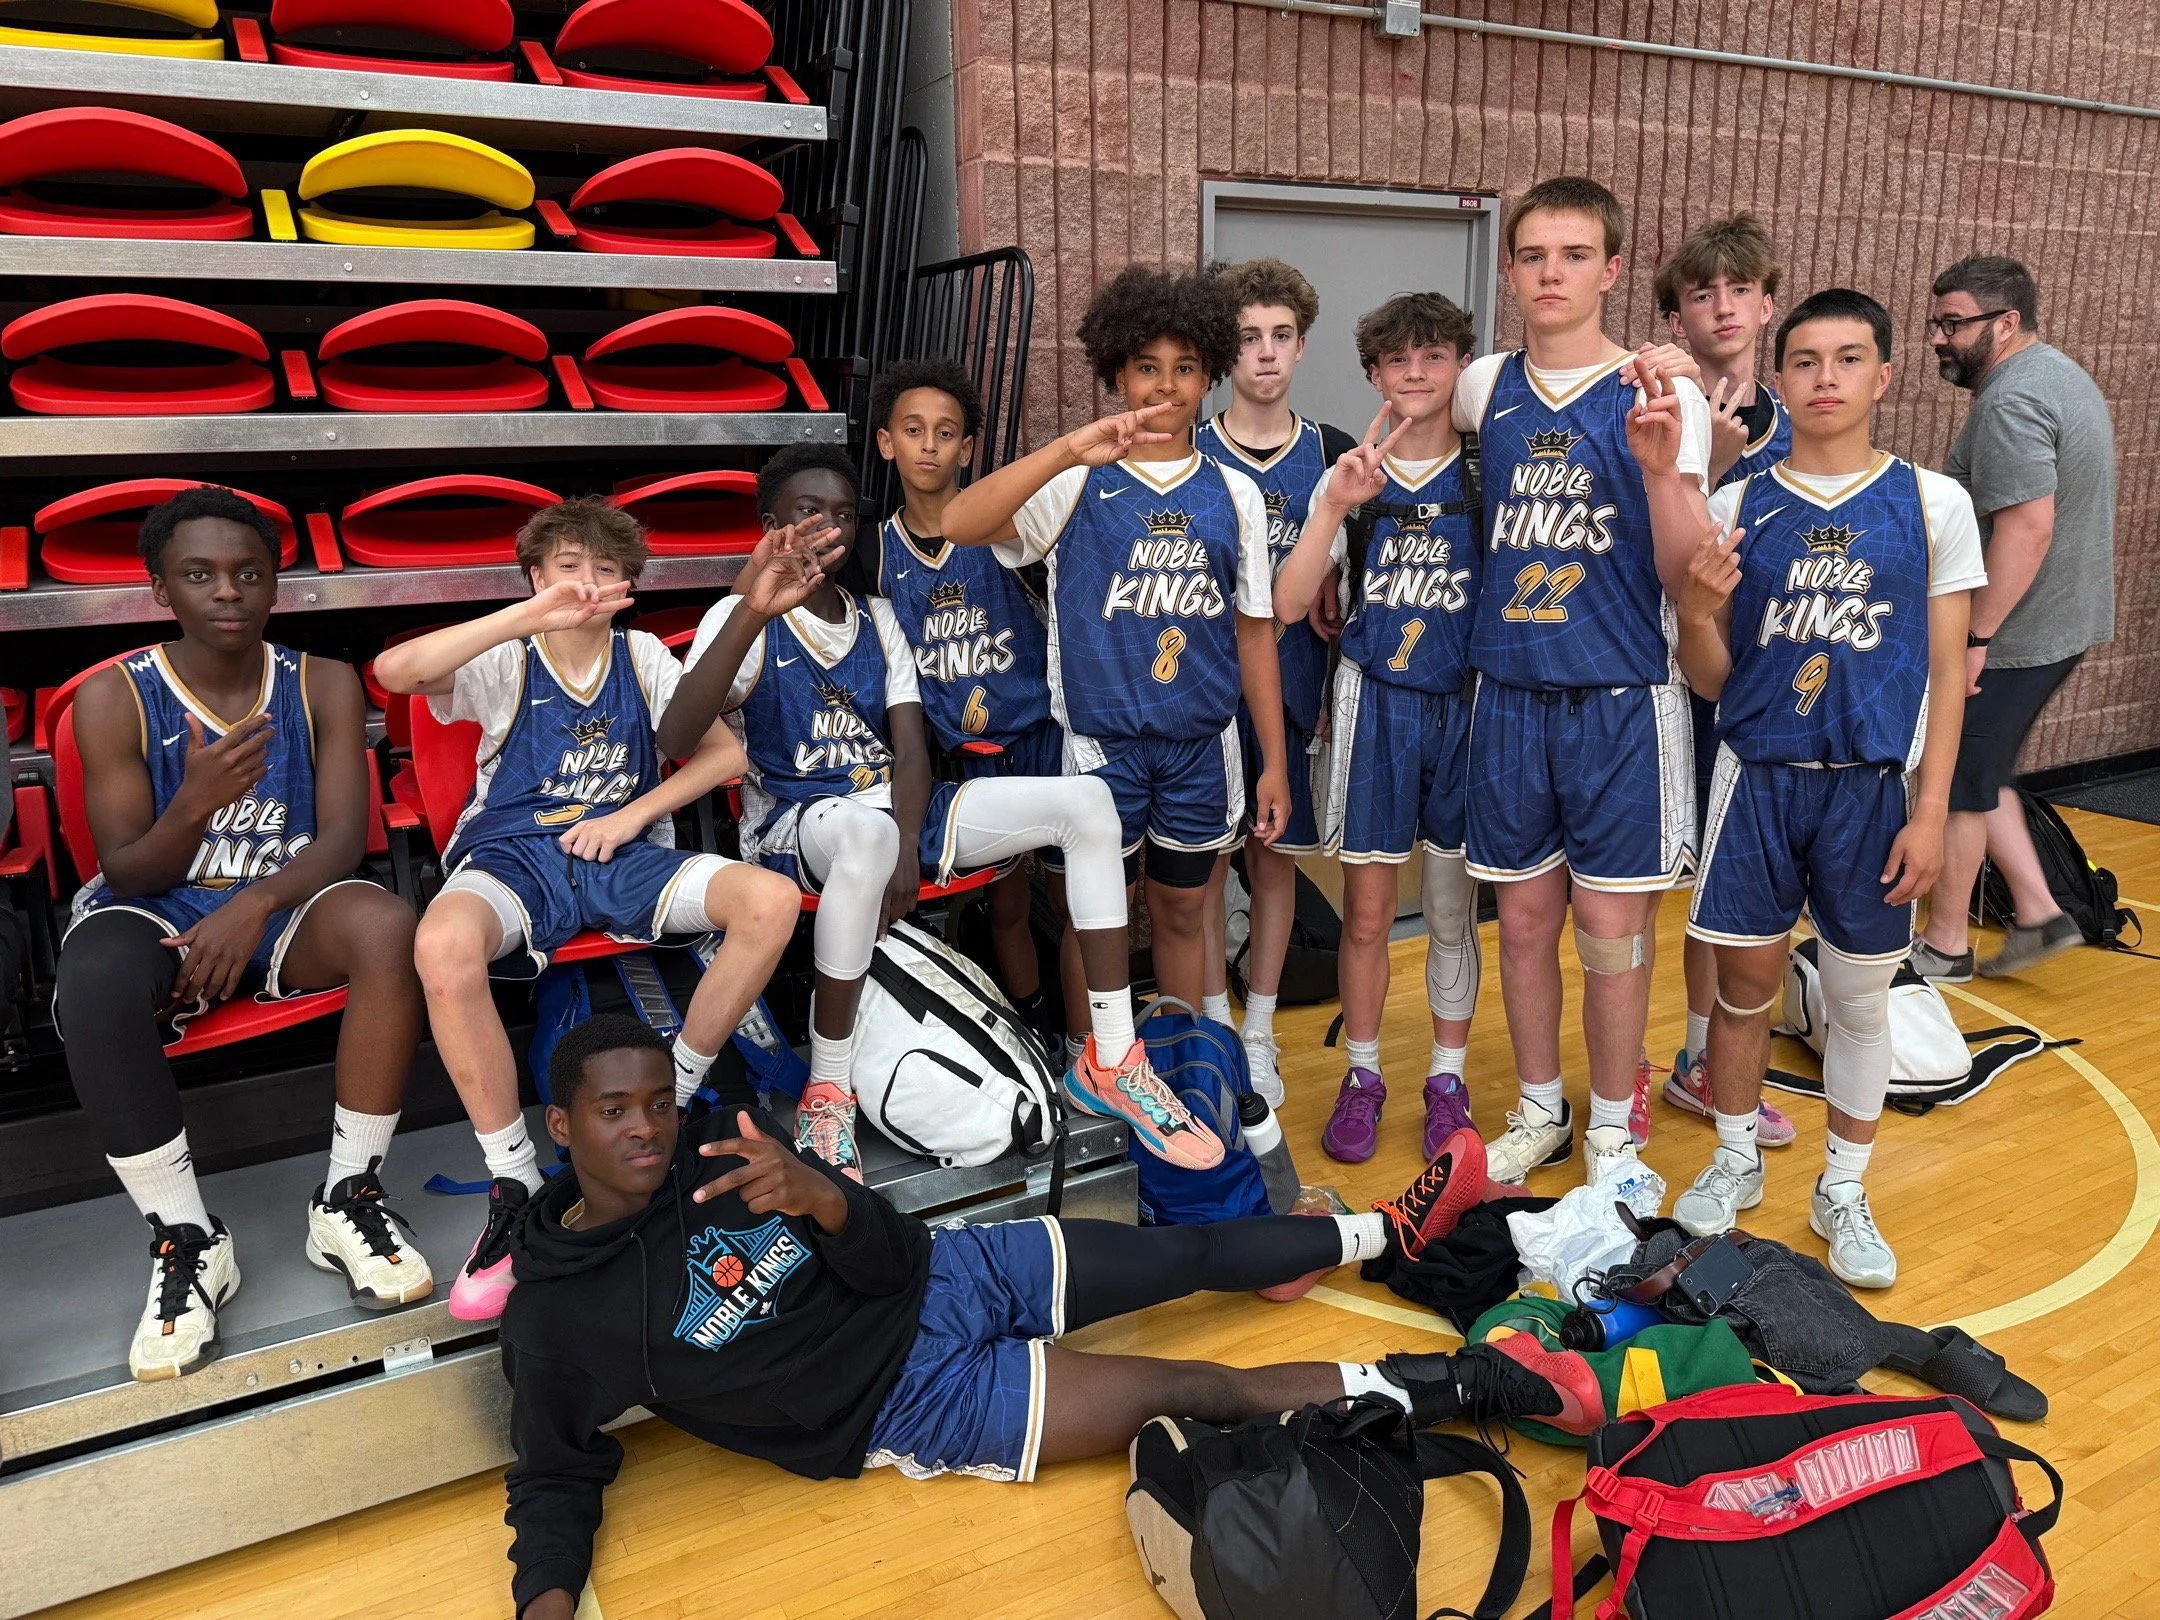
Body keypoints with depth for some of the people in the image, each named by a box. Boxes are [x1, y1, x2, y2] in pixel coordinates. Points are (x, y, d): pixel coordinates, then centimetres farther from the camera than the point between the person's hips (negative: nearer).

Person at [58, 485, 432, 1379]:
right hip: (157, 910, -1)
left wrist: (254, 905, -29)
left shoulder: (323, 685, -2)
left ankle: (347, 1198, -18)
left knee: (388, 924, -33)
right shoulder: (114, 696, -6)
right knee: (96, 984, -37)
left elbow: (343, 839, -9)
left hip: (283, 903, 1)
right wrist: (193, 806, -28)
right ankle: (186, 1236, -17)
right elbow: (125, 874, -7)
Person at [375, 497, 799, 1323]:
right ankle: (515, 1183, -22)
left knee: (770, 900, -25)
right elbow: (395, 670, -18)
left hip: (622, 853, 3)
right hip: (512, 855, -3)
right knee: (443, 944, -39)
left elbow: (724, 752, 8)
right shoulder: (505, 662, 3)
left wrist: (631, 816, -5)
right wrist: (531, 615, -24)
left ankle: (671, 1100, -5)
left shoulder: (643, 657, 13)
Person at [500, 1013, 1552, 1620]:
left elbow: (893, 1257, -8)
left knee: (1191, 1252, 8)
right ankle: (1439, 1387, 5)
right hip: (910, 1400, -4)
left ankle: (1389, 1232, 32)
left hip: (950, 1275, 4)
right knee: (1198, 1392, -9)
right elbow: (555, 1481, -1)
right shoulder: (554, 1323, -13)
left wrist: (820, 1197, -31)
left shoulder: (718, 1143, -6)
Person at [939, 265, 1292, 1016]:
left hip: (1202, 743, 3)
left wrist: (1275, 760, 6)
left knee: (1181, 911, 16)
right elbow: (959, 524, -22)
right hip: (1102, 741, -2)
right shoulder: (1078, 483, -5)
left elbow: (1254, 630, 8)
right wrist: (1070, 449, -33)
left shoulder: (1234, 494, 5)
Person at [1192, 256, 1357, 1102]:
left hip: (1293, 684, 2)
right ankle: (1213, 1026, 19)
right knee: (1204, 857, 4)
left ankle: (1259, 1033, 23)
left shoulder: (1334, 455, 5)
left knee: (1275, 855, 9)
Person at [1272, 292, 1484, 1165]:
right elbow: (1290, 604, -8)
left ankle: (1447, 1078, 24)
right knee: (1366, 912, 4)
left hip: (1465, 705, 0)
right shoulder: (1349, 478, 2)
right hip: (1374, 703, 0)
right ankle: (1361, 1076, 21)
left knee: (1454, 908, 9)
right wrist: (1335, 506, -18)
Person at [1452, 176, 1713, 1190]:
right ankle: (1539, 1113, 28)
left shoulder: (1662, 395, -5)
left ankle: (1613, 1126, 21)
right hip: (1510, 691, 3)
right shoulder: (1483, 388, 5)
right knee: (1524, 916, 10)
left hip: (1620, 697, -3)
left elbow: (1681, 570, -9)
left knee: (1610, 924, 2)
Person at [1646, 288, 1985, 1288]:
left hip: (1873, 786, 0)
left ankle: (1843, 1190, 27)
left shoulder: (1933, 503, -1)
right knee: (1746, 983, 9)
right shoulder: (1736, 508, 0)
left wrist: (1930, 810, -6)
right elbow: (1709, 680, 3)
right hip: (1758, 779, 1)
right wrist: (1697, 612, -18)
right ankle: (1735, 1162, 30)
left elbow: (1946, 670, 0)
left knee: (1860, 993, 10)